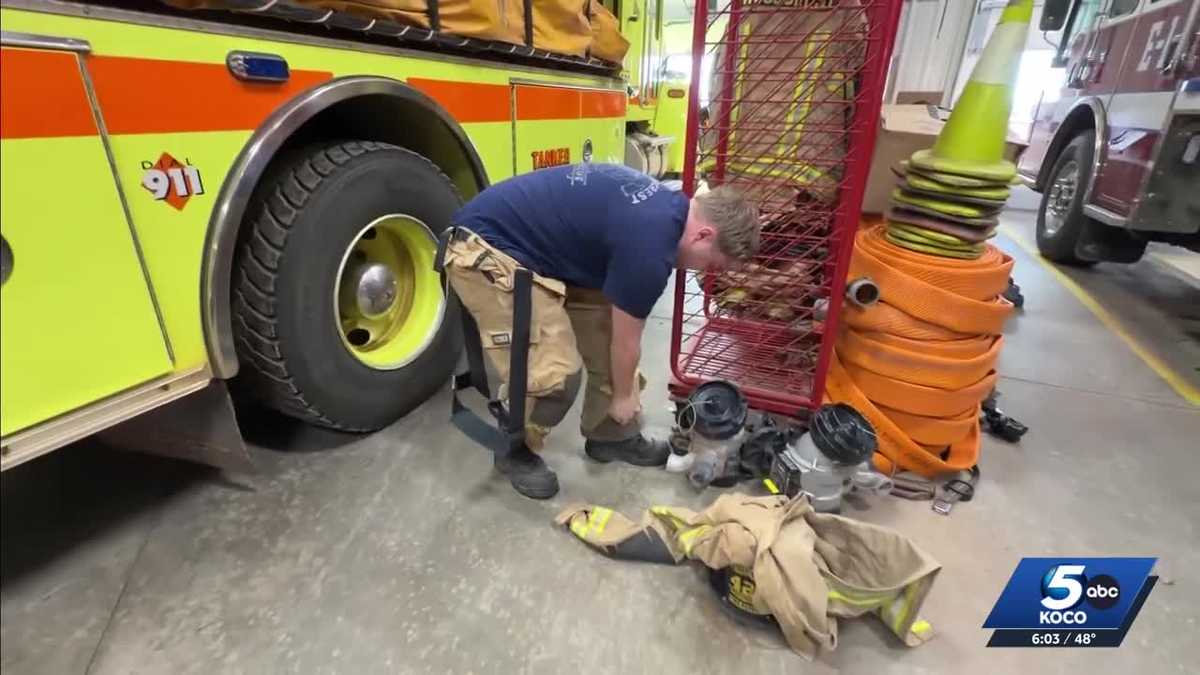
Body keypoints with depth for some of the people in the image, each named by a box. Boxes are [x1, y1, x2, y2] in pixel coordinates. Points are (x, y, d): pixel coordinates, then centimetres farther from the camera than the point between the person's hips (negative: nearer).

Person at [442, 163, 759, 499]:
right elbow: (626, 341, -10)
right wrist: (623, 396, 9)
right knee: (555, 373, -14)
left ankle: (611, 436, 26)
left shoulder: (667, 206, 7)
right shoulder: (650, 246, -24)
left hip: (534, 245, 10)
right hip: (486, 252, -10)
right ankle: (515, 451, 15)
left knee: (603, 328, 10)